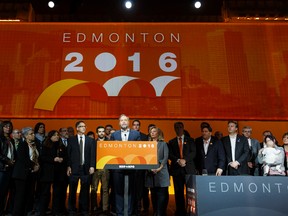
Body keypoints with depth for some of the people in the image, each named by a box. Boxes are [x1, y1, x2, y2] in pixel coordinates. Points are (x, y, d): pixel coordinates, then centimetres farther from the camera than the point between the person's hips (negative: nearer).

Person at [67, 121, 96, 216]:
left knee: (85, 190, 5)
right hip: (74, 168, -1)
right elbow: (68, 154, 3)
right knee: (72, 190, 5)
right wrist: (68, 166, -4)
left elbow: (93, 154, 5)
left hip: (86, 168, 1)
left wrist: (92, 166, -4)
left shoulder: (91, 140, 9)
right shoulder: (71, 140, 6)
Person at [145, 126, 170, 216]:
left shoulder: (163, 144, 8)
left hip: (161, 171, -2)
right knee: (153, 193, 5)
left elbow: (165, 157, -1)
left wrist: (159, 168, -14)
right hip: (151, 171, 3)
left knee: (162, 193, -5)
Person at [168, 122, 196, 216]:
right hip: (176, 169, 1)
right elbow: (170, 155, 3)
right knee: (178, 192, 5)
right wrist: (178, 160, -13)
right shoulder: (171, 142, 14)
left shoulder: (190, 140, 11)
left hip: (189, 169, -1)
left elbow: (193, 152, 1)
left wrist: (185, 160, -13)